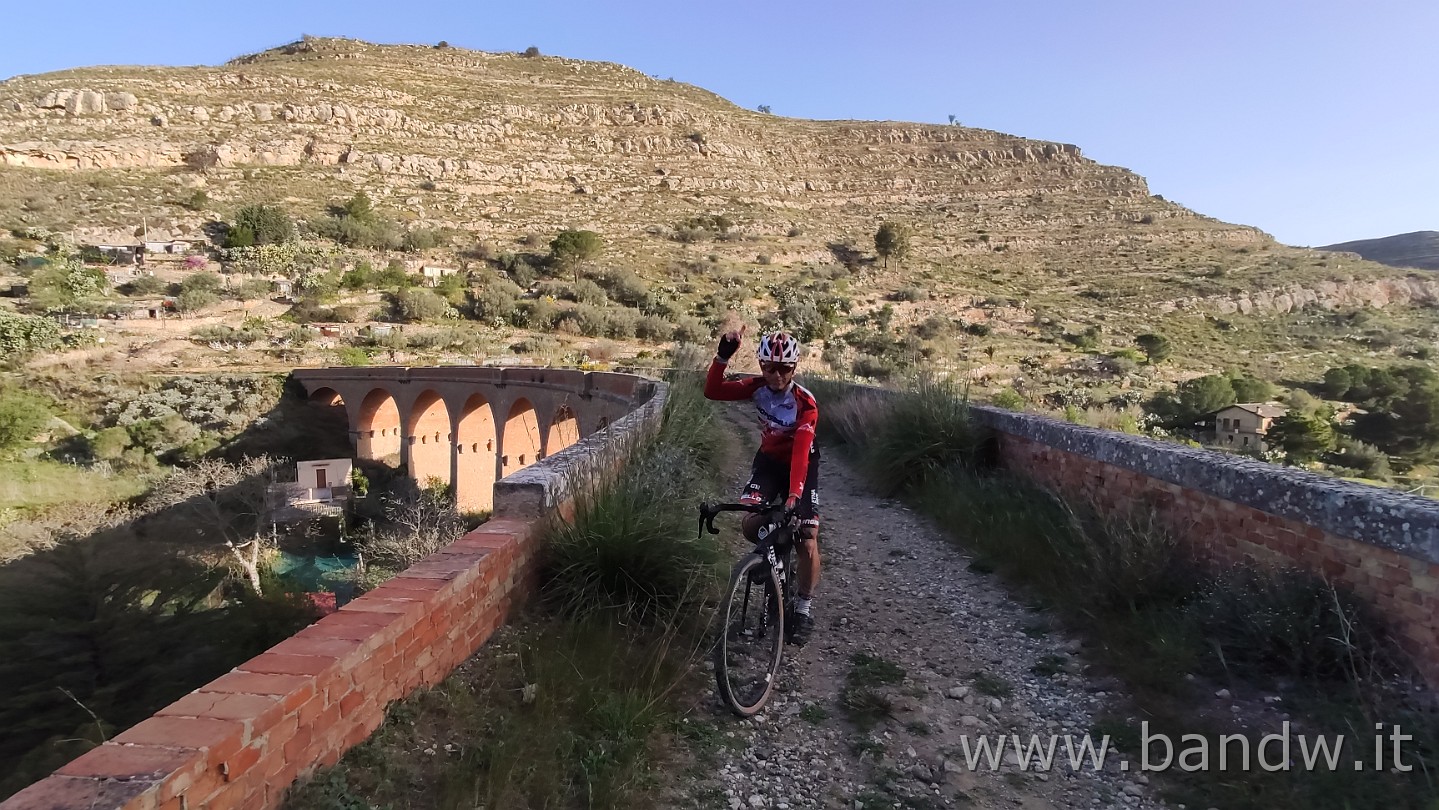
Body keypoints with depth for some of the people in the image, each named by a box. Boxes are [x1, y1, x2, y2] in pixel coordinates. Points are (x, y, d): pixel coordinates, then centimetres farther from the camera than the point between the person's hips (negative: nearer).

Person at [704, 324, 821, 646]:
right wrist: (723, 356, -36)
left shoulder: (805, 403, -28)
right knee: (751, 524, -19)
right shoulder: (757, 387, -16)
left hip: (801, 464, -3)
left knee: (807, 540, -10)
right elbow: (712, 391, -22)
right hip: (769, 460, 3)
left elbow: (800, 453, -37)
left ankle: (804, 609, 9)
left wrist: (793, 495, -48)